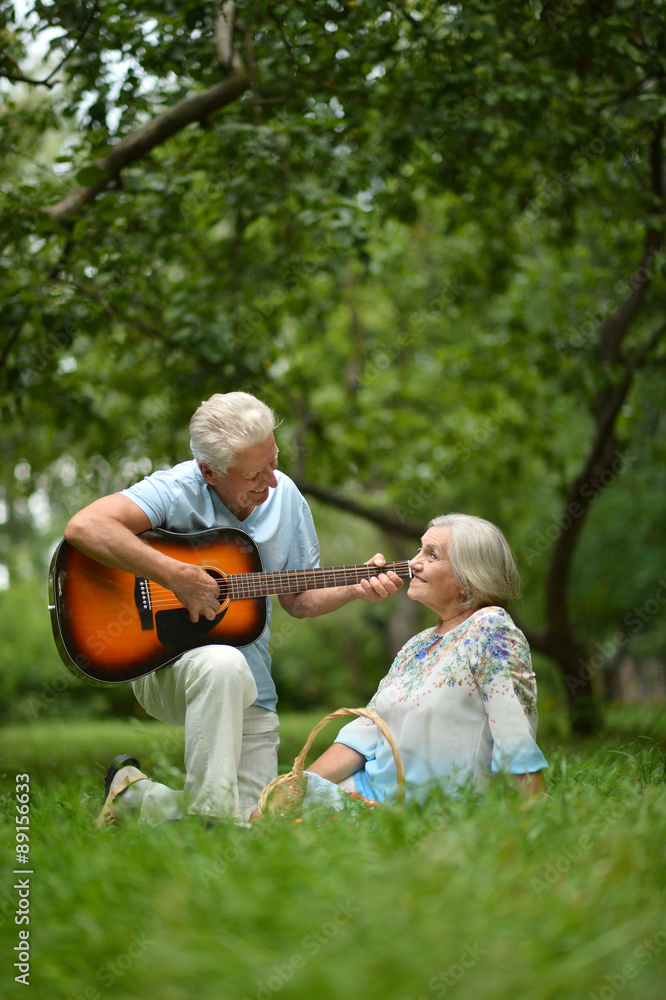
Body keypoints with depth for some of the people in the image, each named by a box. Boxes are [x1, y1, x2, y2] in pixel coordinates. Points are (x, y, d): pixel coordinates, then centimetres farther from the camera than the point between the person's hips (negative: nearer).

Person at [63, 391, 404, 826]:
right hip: (166, 667, -6)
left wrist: (356, 589, -5)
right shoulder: (178, 490, -16)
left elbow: (298, 599, 13)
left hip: (250, 691, 6)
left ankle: (136, 795, 17)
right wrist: (178, 576, -31)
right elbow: (84, 527, -33)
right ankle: (208, 808, -26)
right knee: (224, 664, -40)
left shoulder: (284, 495, 3)